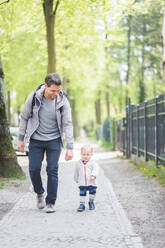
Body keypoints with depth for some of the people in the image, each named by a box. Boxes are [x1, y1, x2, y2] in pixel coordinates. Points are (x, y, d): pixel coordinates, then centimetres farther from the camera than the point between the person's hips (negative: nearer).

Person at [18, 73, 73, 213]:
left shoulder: (63, 101, -12)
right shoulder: (33, 98, -11)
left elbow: (68, 125, -10)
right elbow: (24, 118, 2)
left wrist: (70, 147, -14)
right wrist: (21, 139, 4)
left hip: (54, 140, -1)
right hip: (36, 140, 1)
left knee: (52, 170, -6)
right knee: (34, 169, -4)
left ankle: (51, 203, 5)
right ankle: (39, 193, 24)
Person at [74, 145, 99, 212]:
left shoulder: (92, 163, -2)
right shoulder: (78, 163, 6)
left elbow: (95, 170, -18)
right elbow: (76, 173, 17)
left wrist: (93, 175, -35)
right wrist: (77, 180, 22)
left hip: (91, 183, -1)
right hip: (82, 184, 1)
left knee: (92, 192, 7)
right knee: (82, 194, -2)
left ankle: (91, 202, 30)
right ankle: (82, 204, 9)